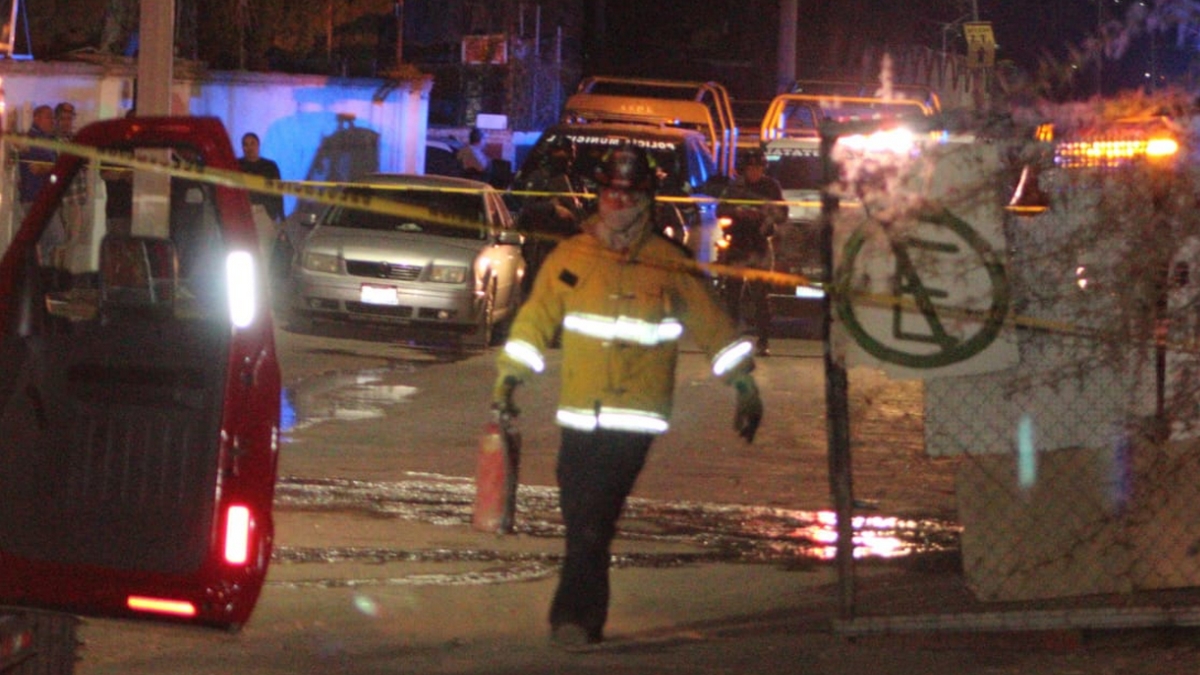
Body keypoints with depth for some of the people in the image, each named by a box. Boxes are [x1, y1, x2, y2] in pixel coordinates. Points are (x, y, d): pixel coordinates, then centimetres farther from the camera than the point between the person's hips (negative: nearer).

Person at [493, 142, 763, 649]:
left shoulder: (671, 267, 4)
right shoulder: (569, 259, 8)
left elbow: (713, 327, 11)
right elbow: (535, 321, 16)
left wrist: (744, 385, 14)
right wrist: (508, 378, 14)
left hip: (635, 417, -3)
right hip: (580, 415, 3)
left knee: (591, 520, -15)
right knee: (580, 516, 3)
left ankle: (574, 616, -14)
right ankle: (586, 619, 15)